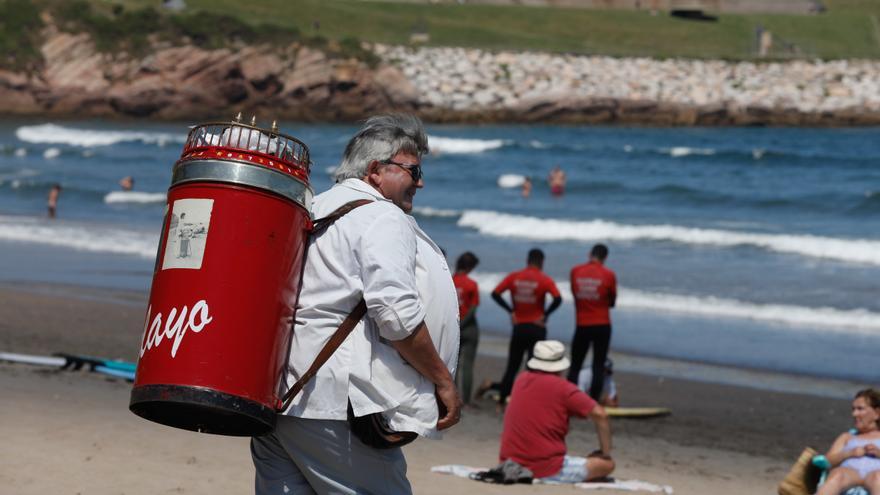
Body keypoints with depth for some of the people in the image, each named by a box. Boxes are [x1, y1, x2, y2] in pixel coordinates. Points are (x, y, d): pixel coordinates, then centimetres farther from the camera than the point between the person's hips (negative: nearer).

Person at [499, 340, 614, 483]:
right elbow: (599, 415, -13)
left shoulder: (521, 380, 7)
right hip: (546, 470, -8)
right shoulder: (563, 388, -9)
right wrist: (606, 453, -1)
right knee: (607, 464, -3)